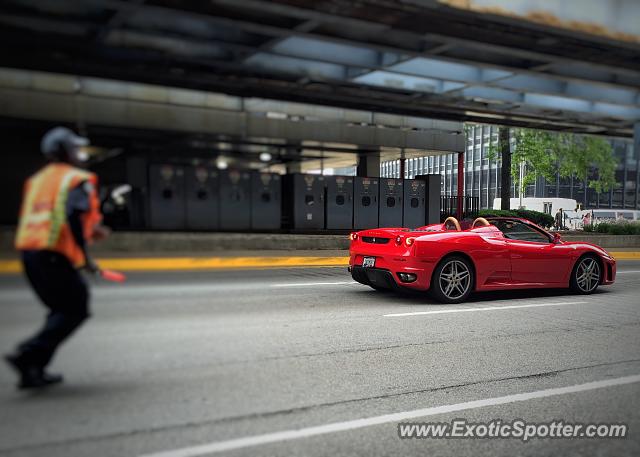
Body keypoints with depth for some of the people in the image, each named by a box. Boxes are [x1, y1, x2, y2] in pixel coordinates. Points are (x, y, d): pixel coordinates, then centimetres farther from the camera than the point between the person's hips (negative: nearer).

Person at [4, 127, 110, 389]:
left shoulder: (36, 180, 21)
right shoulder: (78, 180, -4)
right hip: (54, 256, -8)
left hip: (27, 252, 8)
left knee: (61, 309, 19)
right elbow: (74, 215, -21)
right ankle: (28, 355, -11)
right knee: (76, 310, 0)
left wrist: (89, 231, 24)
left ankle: (34, 370, 15)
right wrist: (84, 257, -16)